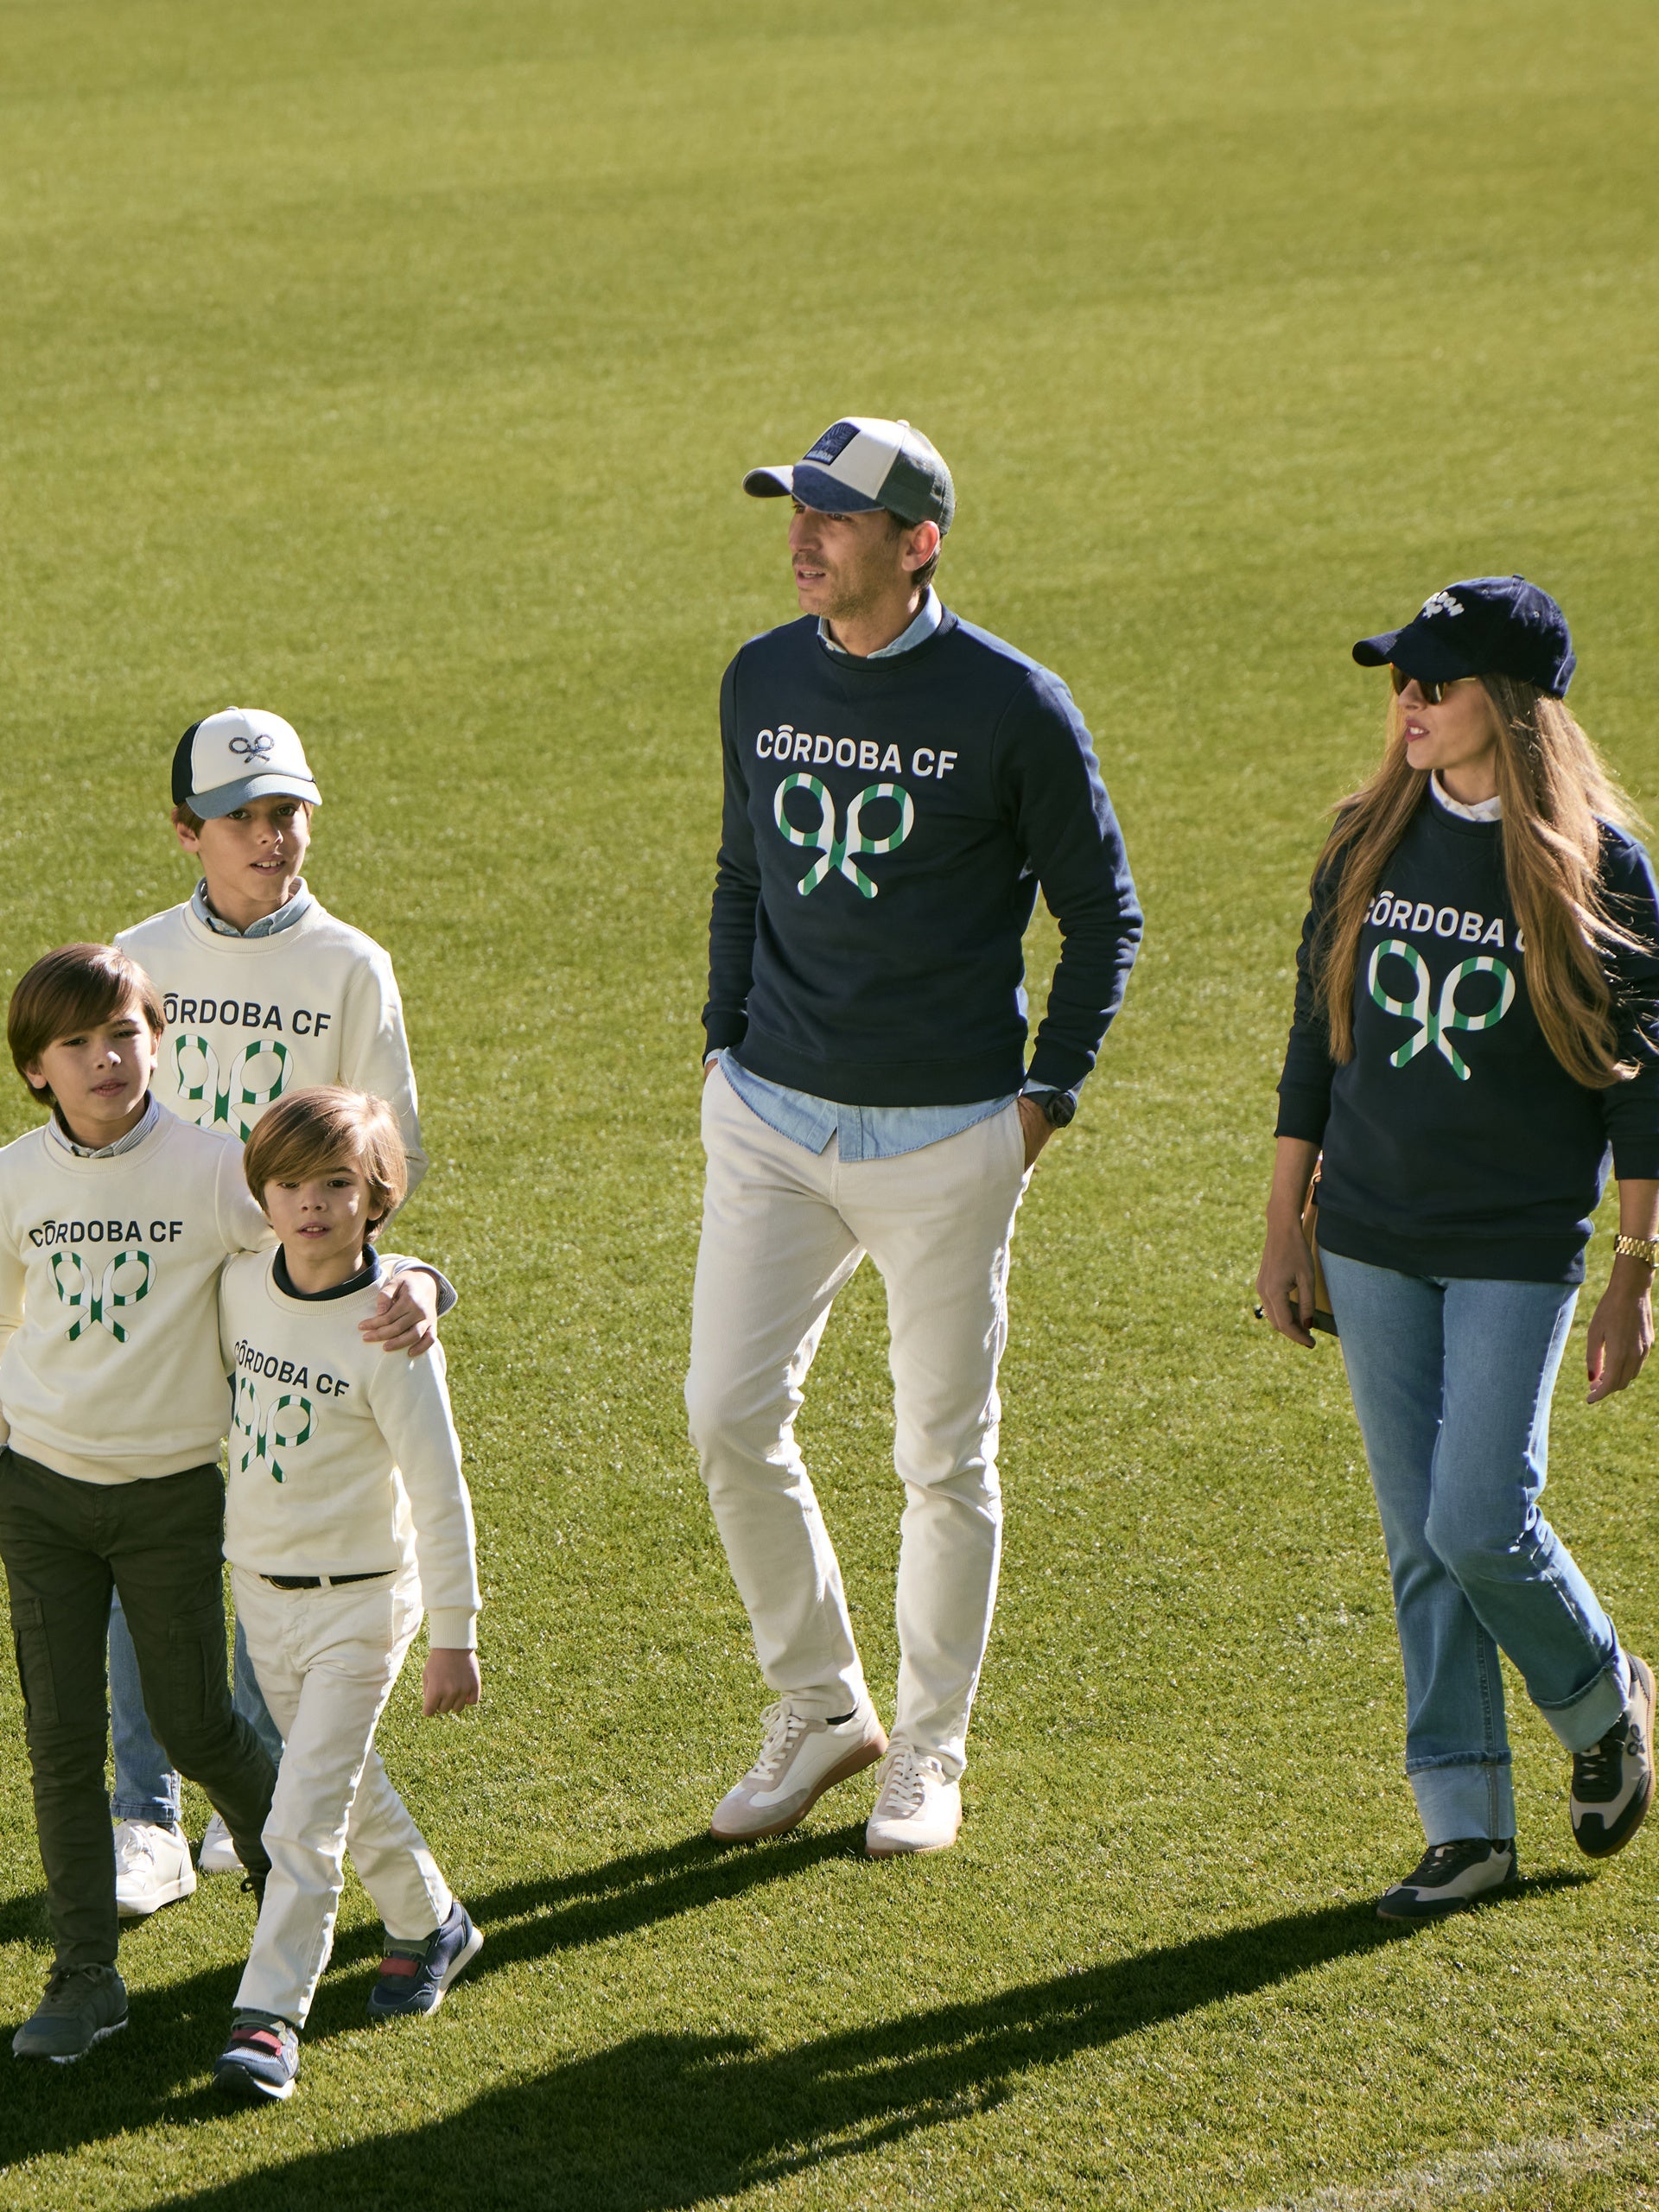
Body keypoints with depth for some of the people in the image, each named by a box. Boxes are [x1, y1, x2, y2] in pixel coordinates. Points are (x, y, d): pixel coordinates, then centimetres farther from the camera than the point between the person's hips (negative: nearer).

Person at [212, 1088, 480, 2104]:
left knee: (304, 1817, -9)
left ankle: (271, 2015, -5)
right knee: (346, 1786, 20)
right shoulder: (241, 1286, -4)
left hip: (360, 1599, -6)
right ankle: (429, 1925, 40)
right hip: (260, 1585, 6)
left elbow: (440, 1491, -16)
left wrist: (457, 1635, -14)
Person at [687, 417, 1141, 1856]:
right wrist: (724, 1045, 10)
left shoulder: (1014, 706, -10)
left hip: (948, 1134, -4)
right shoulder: (760, 683, 5)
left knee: (946, 1452, 5)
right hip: (771, 1119, 4)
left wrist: (1048, 1097, -6)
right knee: (731, 1414, -4)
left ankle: (931, 1751, 21)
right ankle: (820, 1710, 15)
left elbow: (1102, 913, -2)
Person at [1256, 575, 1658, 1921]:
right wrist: (1286, 1232, 9)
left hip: (1519, 1252, -4)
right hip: (1372, 1247, 4)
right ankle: (1468, 1826, 13)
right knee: (1422, 1544, 5)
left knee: (1481, 1523, -11)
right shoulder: (1367, 846, 4)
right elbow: (1316, 1048, 11)